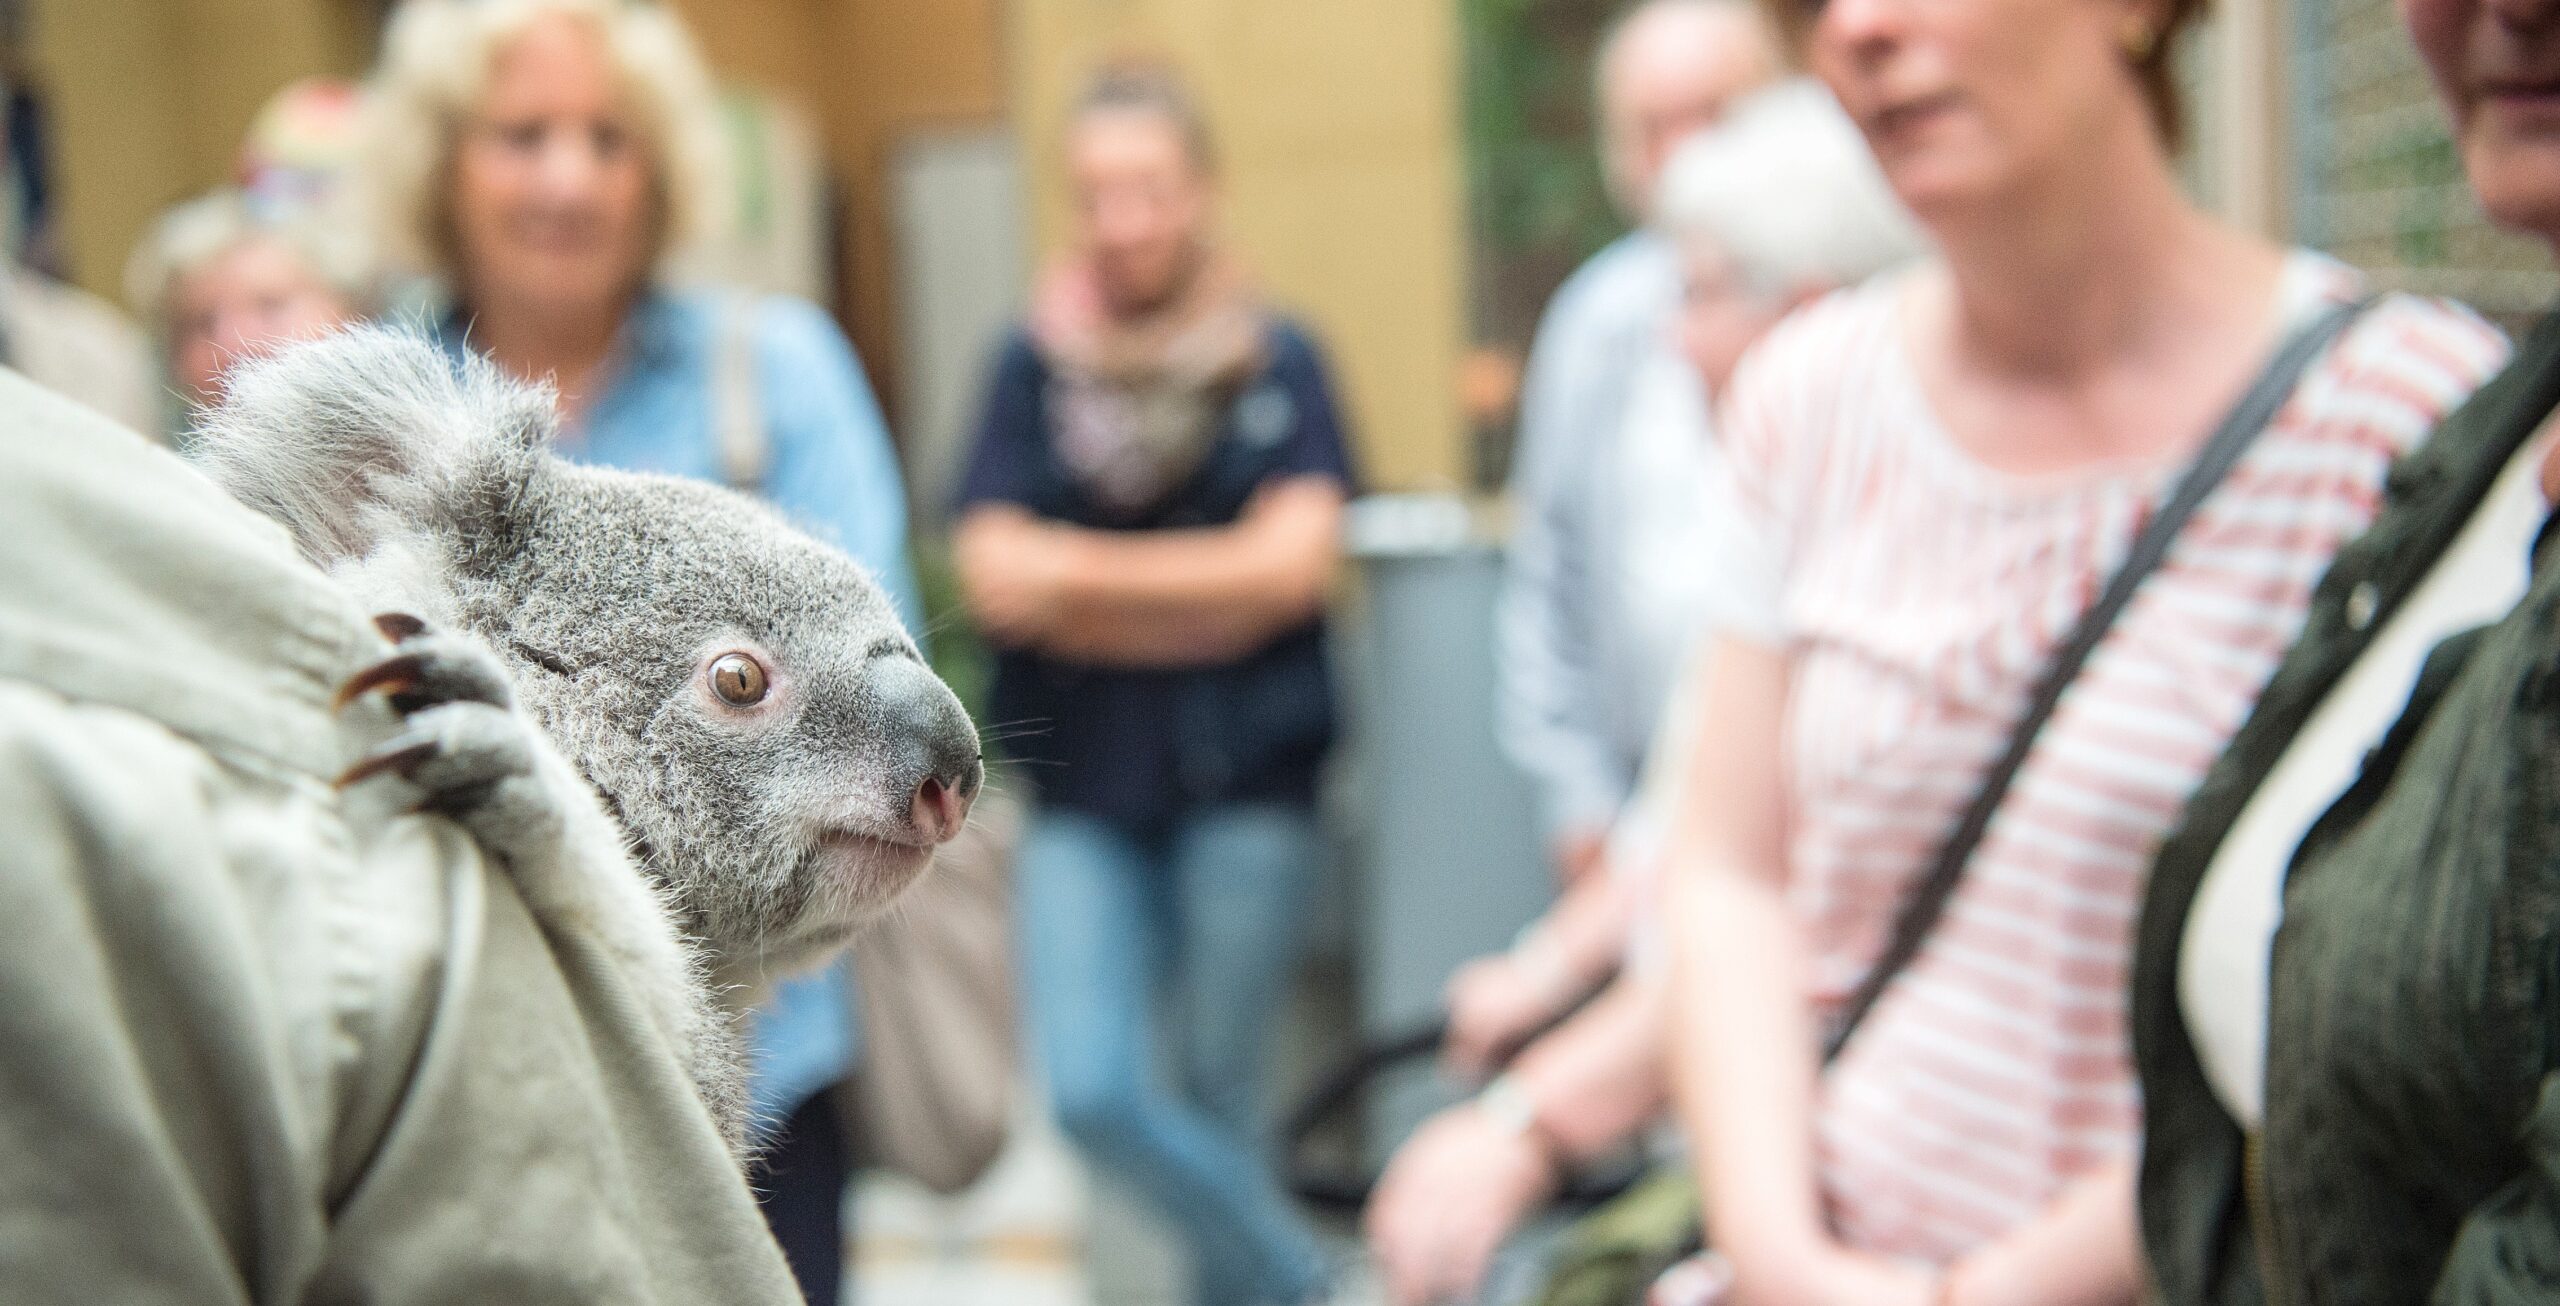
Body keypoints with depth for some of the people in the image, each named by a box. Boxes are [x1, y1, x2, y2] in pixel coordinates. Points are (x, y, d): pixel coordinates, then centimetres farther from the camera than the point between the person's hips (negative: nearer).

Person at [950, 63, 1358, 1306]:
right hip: (1083, 789, 1)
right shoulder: (1034, 365, 5)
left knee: (1218, 1097, 6)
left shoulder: (1278, 358, 3)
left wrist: (1082, 570, -8)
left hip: (1245, 783, -1)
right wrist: (1211, 594, -10)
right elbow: (993, 580, -4)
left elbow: (1296, 558, -8)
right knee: (1092, 1094, -8)